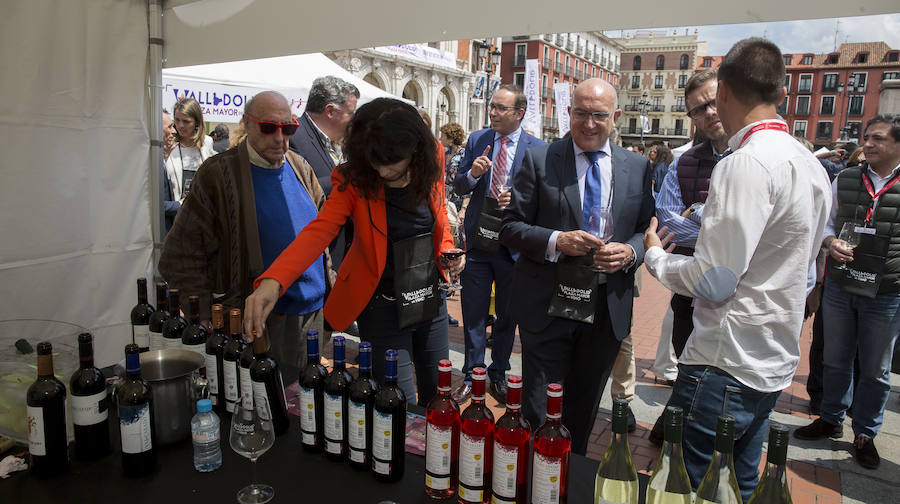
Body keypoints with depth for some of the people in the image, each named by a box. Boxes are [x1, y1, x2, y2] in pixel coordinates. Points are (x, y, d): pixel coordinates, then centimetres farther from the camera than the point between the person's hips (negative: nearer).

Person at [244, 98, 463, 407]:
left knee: (437, 396, 20)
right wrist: (272, 281, -44)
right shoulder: (354, 180, -16)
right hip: (383, 308, -4)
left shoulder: (430, 168, -6)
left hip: (431, 300, 4)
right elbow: (319, 231, -29)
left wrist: (447, 251, -7)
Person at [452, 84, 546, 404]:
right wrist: (472, 174, -16)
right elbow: (459, 188, 5)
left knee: (507, 316, 13)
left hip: (513, 245, -1)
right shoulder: (476, 140, 5)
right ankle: (471, 376, 27)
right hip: (477, 242, 2)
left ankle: (498, 376, 32)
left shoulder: (536, 148, -2)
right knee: (473, 314, 9)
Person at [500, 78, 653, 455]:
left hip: (608, 312, 3)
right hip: (548, 308, -3)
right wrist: (556, 241, -21)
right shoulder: (539, 161, -3)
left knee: (584, 412, 20)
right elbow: (510, 227, -5)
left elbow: (648, 230, 10)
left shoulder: (638, 167, 6)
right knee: (538, 414, 5)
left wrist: (630, 252, -12)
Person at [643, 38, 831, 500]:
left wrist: (654, 256, -4)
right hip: (775, 362, 10)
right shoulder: (811, 164, 13)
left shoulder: (746, 163, -19)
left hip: (726, 366, -10)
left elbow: (714, 280, -21)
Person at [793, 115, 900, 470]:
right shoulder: (844, 180, 3)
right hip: (840, 286, 3)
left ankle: (865, 434, 29)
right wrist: (831, 242, -9)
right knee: (835, 360, 15)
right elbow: (824, 221, 10)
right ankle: (831, 419, 34)